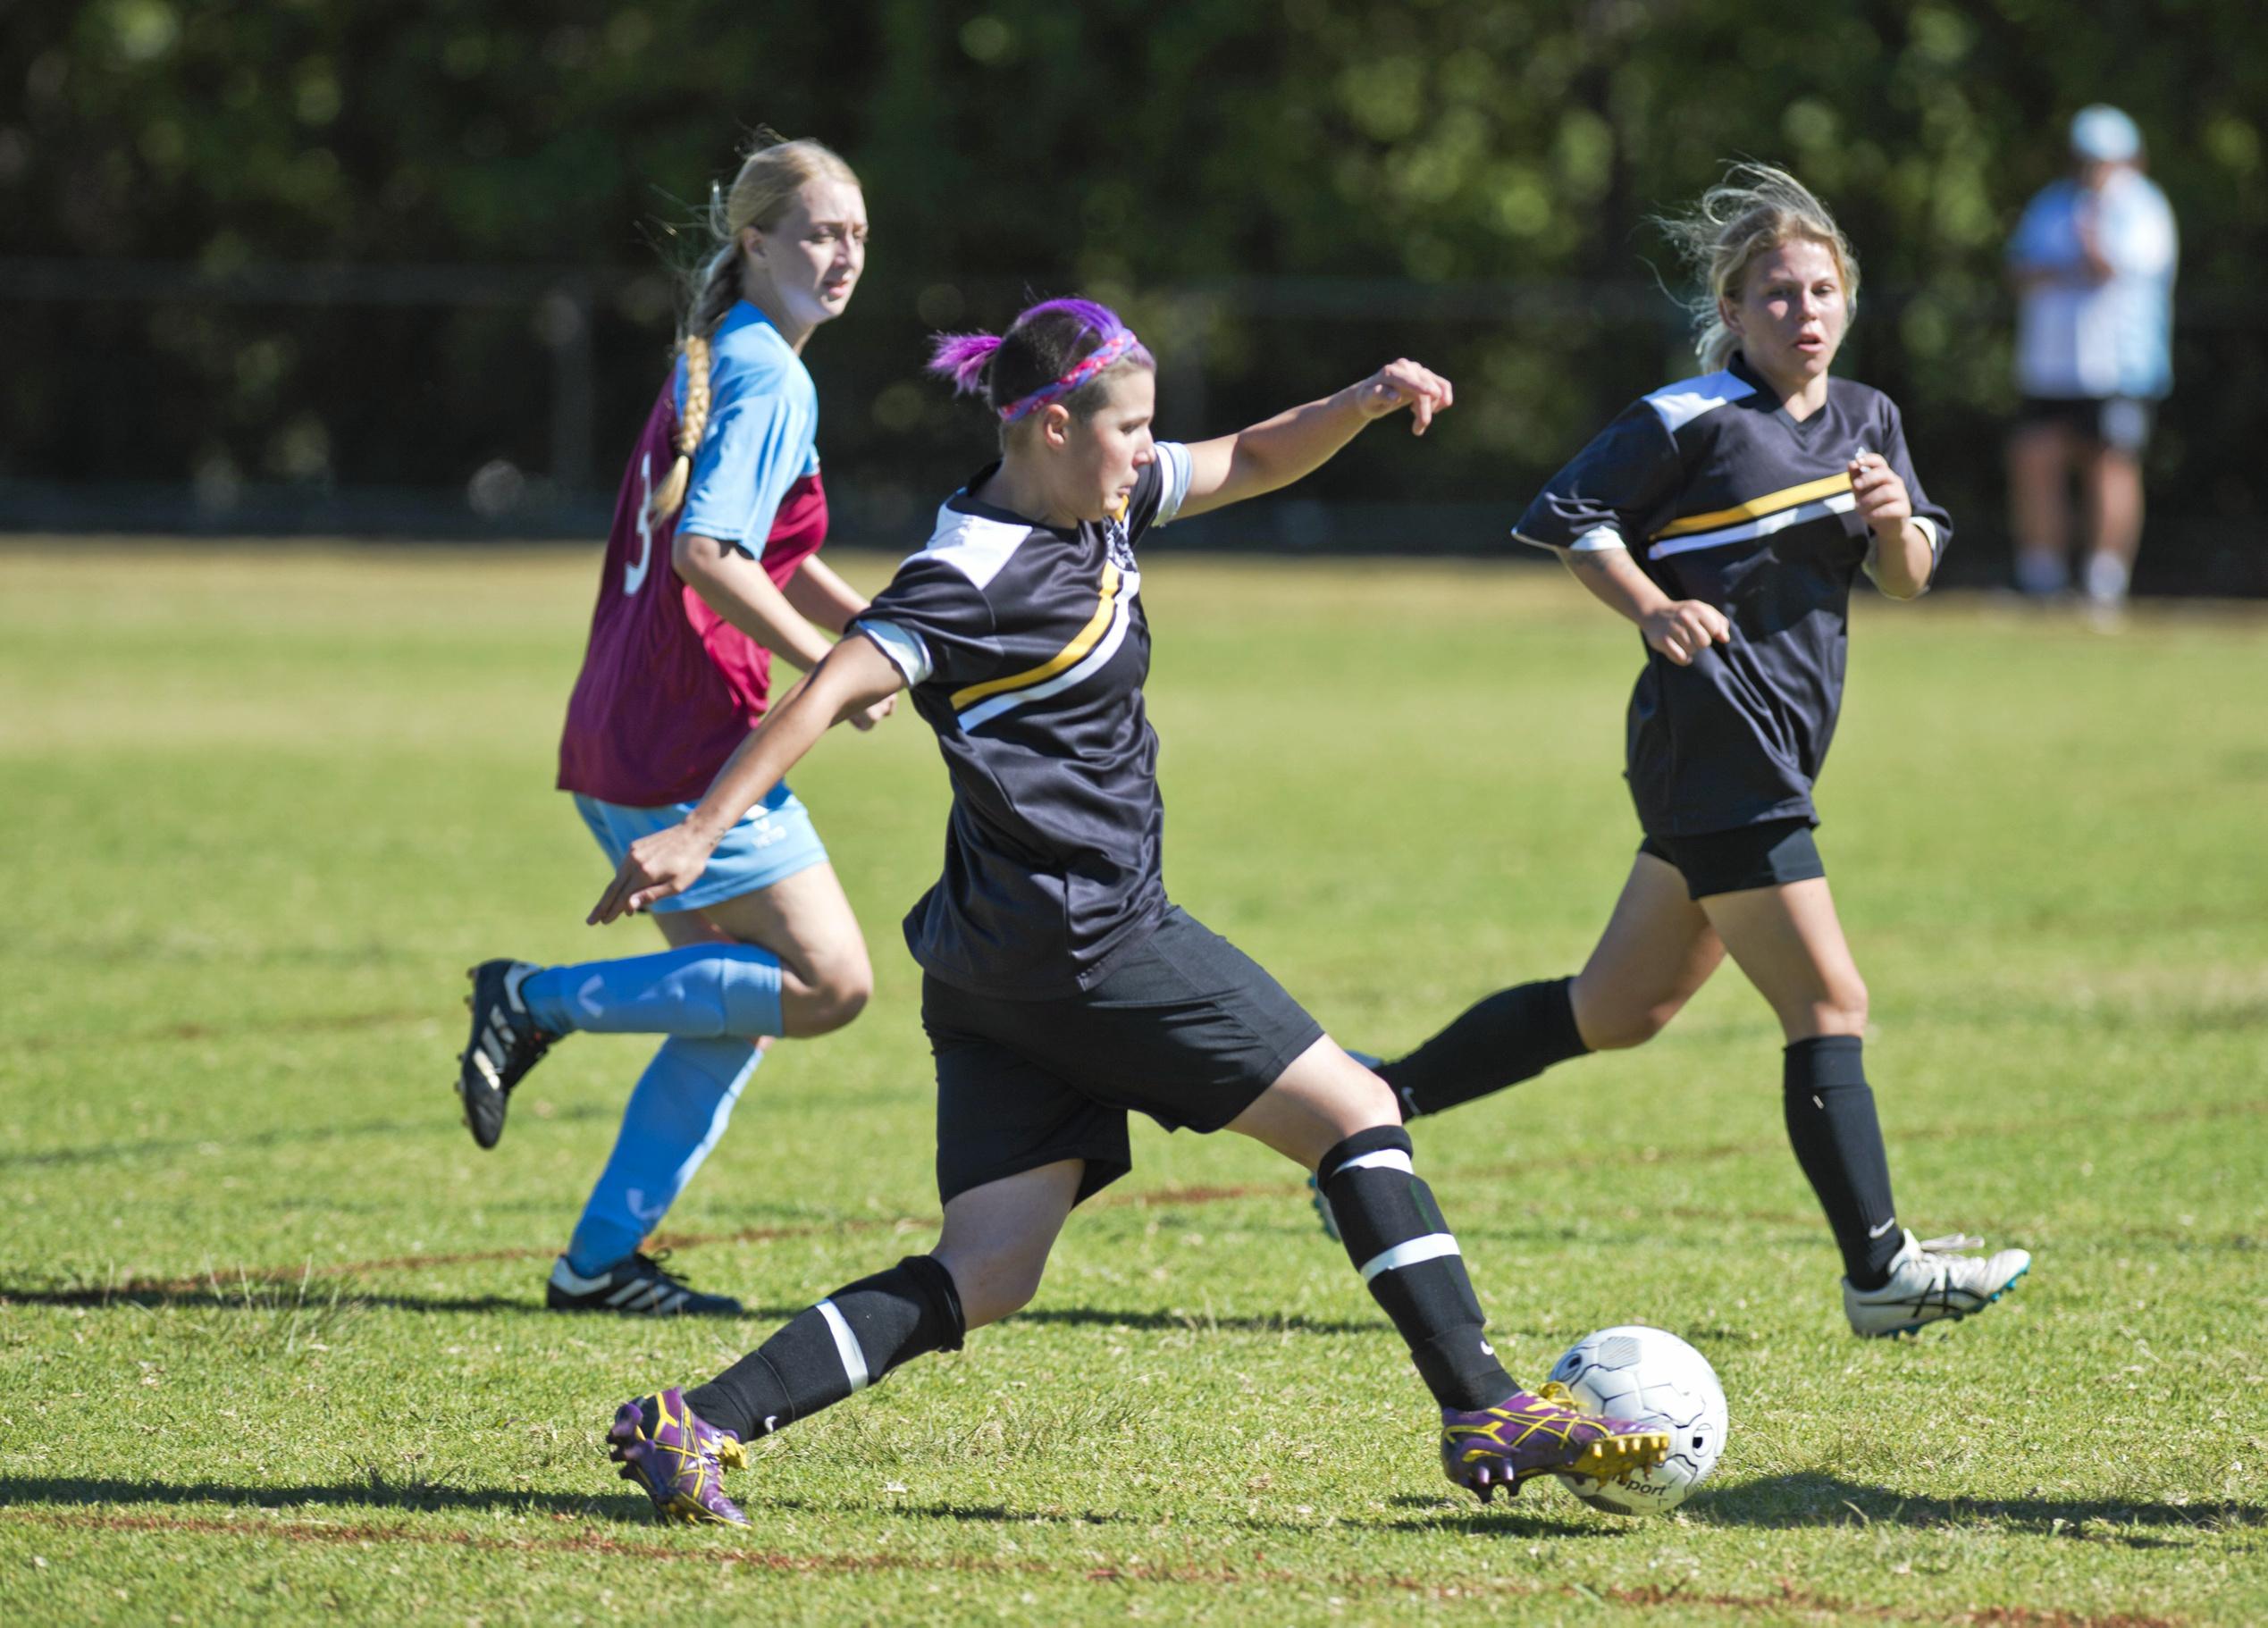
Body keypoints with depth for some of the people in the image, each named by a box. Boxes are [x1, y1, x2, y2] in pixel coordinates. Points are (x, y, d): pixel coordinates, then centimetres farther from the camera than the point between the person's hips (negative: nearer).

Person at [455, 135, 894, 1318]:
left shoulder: (716, 360, 19)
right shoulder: (770, 380, -12)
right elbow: (709, 555, -24)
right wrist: (830, 669, -16)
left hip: (620, 740, 10)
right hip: (686, 742, -10)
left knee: (743, 1006, 13)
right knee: (828, 981, -9)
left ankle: (601, 1258, 11)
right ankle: (539, 1004, -7)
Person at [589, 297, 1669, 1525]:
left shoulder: (1100, 510, 13)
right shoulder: (981, 574, -16)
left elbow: (1250, 463, 25)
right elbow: (834, 691, -23)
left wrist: (1363, 404, 7)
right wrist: (697, 834, -30)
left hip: (1000, 963, 10)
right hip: (1088, 937, -10)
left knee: (987, 1272, 1)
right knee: (1355, 1114, 1)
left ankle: (696, 1425, -11)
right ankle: (1484, 1415, 3)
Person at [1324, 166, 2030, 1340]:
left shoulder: (1867, 419, 13)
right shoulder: (1690, 420, -8)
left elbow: (1907, 582, 15)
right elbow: (1566, 517, -6)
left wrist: (1894, 522, -7)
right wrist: (1654, 611, -19)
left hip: (1776, 748, 9)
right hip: (1716, 743, -9)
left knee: (1618, 1010, 15)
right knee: (1828, 1005, -10)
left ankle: (1379, 1097, 25)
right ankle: (1880, 1270, -7)